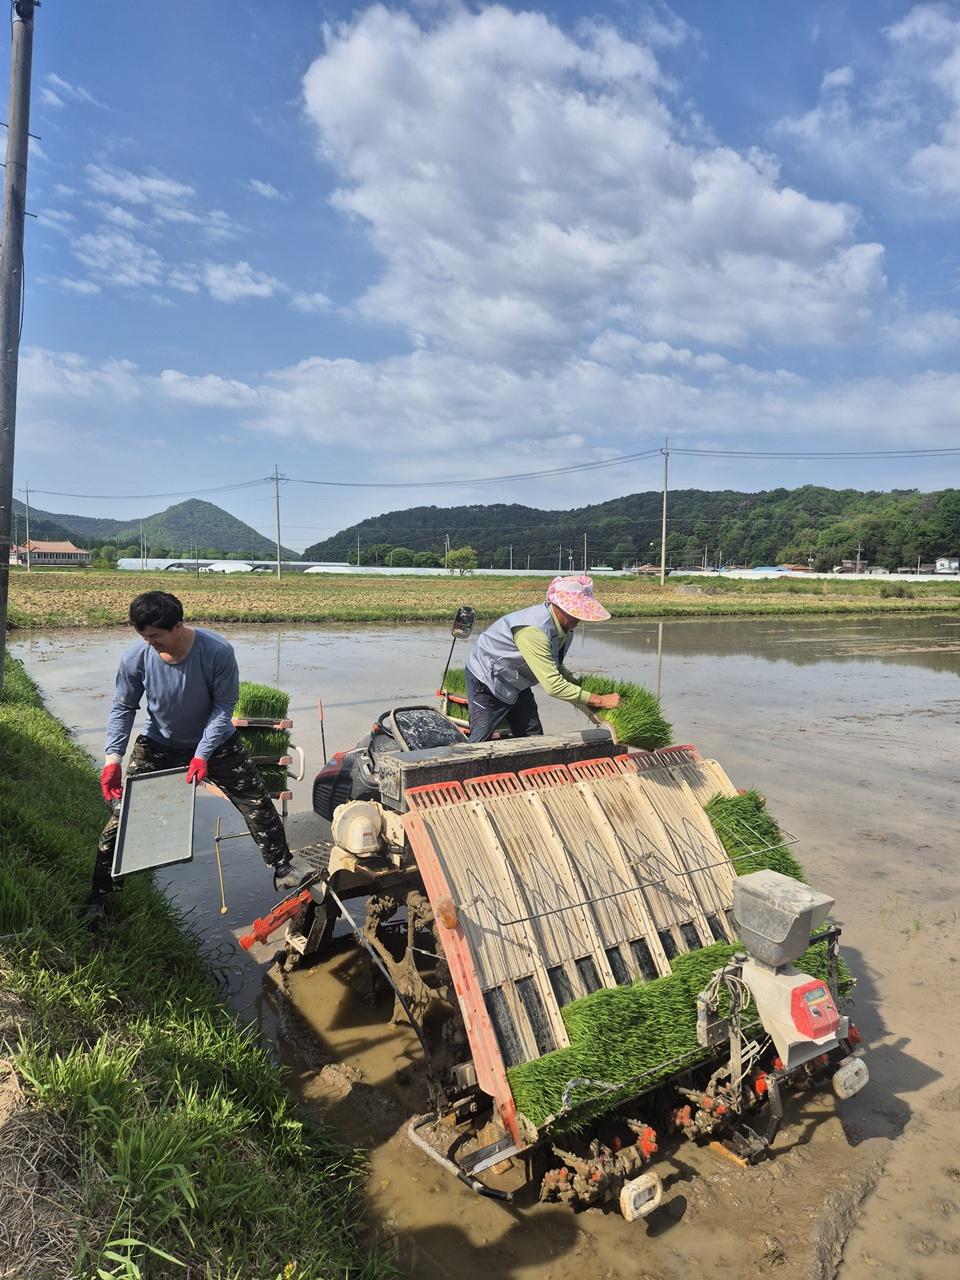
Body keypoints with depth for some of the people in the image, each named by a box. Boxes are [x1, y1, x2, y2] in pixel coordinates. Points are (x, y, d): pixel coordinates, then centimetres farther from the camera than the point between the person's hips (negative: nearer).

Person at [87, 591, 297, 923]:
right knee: (124, 814, -1)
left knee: (257, 805, 2)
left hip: (215, 742, -1)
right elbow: (123, 708, -10)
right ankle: (99, 893, 18)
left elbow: (223, 706, -20)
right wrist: (112, 759, -20)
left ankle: (282, 868, 25)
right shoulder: (136, 657, -23)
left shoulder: (218, 652, -30)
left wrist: (202, 755, -24)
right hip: (158, 745, 1)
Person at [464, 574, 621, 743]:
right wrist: (600, 700, -35)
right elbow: (553, 686, -40)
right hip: (487, 680, -9)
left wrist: (579, 684, -8)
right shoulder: (533, 630, -38)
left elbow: (555, 666, 9)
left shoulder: (566, 627, -9)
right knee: (480, 742, -12)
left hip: (517, 684, 9)